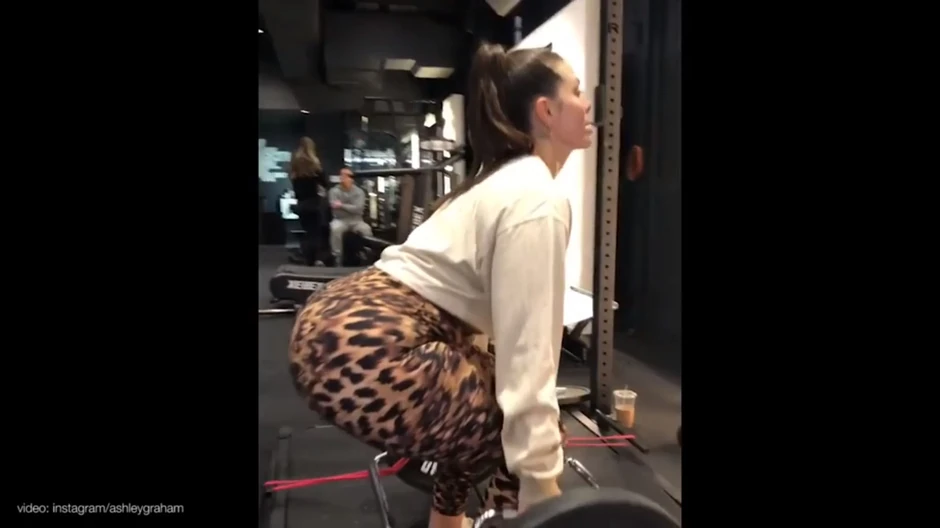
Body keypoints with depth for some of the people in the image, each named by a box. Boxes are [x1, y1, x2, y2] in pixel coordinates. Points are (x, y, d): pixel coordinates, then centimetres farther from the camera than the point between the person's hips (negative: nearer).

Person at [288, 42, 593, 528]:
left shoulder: (509, 179, 19)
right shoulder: (539, 200, -11)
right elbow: (527, 350, -17)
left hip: (341, 324, 11)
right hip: (367, 355, -11)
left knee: (472, 402, 28)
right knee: (528, 431, 0)